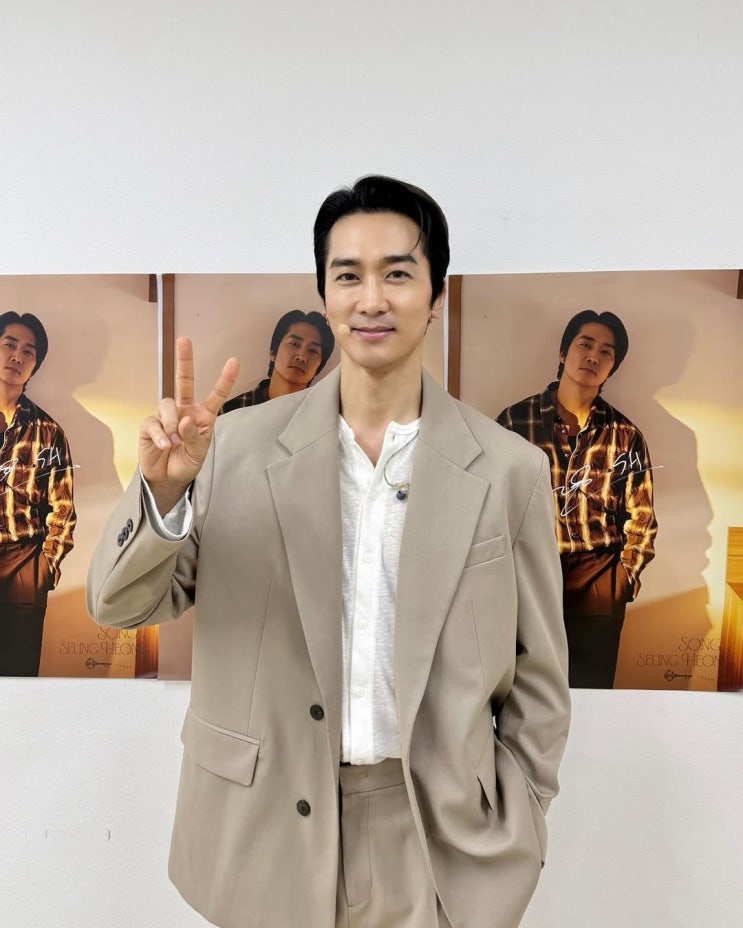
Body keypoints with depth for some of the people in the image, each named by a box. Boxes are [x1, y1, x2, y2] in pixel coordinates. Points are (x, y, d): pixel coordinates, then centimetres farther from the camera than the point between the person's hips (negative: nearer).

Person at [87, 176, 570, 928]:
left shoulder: (509, 469, -9)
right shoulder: (241, 445, -9)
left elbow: (538, 678, -1)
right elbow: (119, 605, -6)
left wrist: (510, 838, 2)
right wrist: (164, 487, -24)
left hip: (441, 840, 0)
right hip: (268, 835, 1)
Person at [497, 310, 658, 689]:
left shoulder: (625, 434, 2)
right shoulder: (515, 419, -3)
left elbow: (640, 517, 7)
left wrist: (626, 576, 0)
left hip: (598, 584, 1)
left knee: (591, 689, 10)